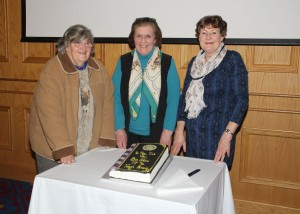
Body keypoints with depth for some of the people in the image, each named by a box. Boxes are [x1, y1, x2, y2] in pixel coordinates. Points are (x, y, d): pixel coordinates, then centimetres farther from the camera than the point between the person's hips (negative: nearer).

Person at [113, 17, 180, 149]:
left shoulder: (167, 62, -1)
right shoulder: (123, 62, 3)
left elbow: (173, 99, -4)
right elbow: (116, 97, 1)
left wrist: (168, 131, -10)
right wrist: (119, 129, -6)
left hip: (157, 134, -1)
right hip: (129, 133, 1)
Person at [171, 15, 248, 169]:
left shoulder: (232, 59, -4)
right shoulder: (194, 62, 10)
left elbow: (241, 100, -10)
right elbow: (185, 97, 12)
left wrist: (227, 135, -16)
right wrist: (179, 132, 6)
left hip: (218, 137, -4)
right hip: (193, 136, 5)